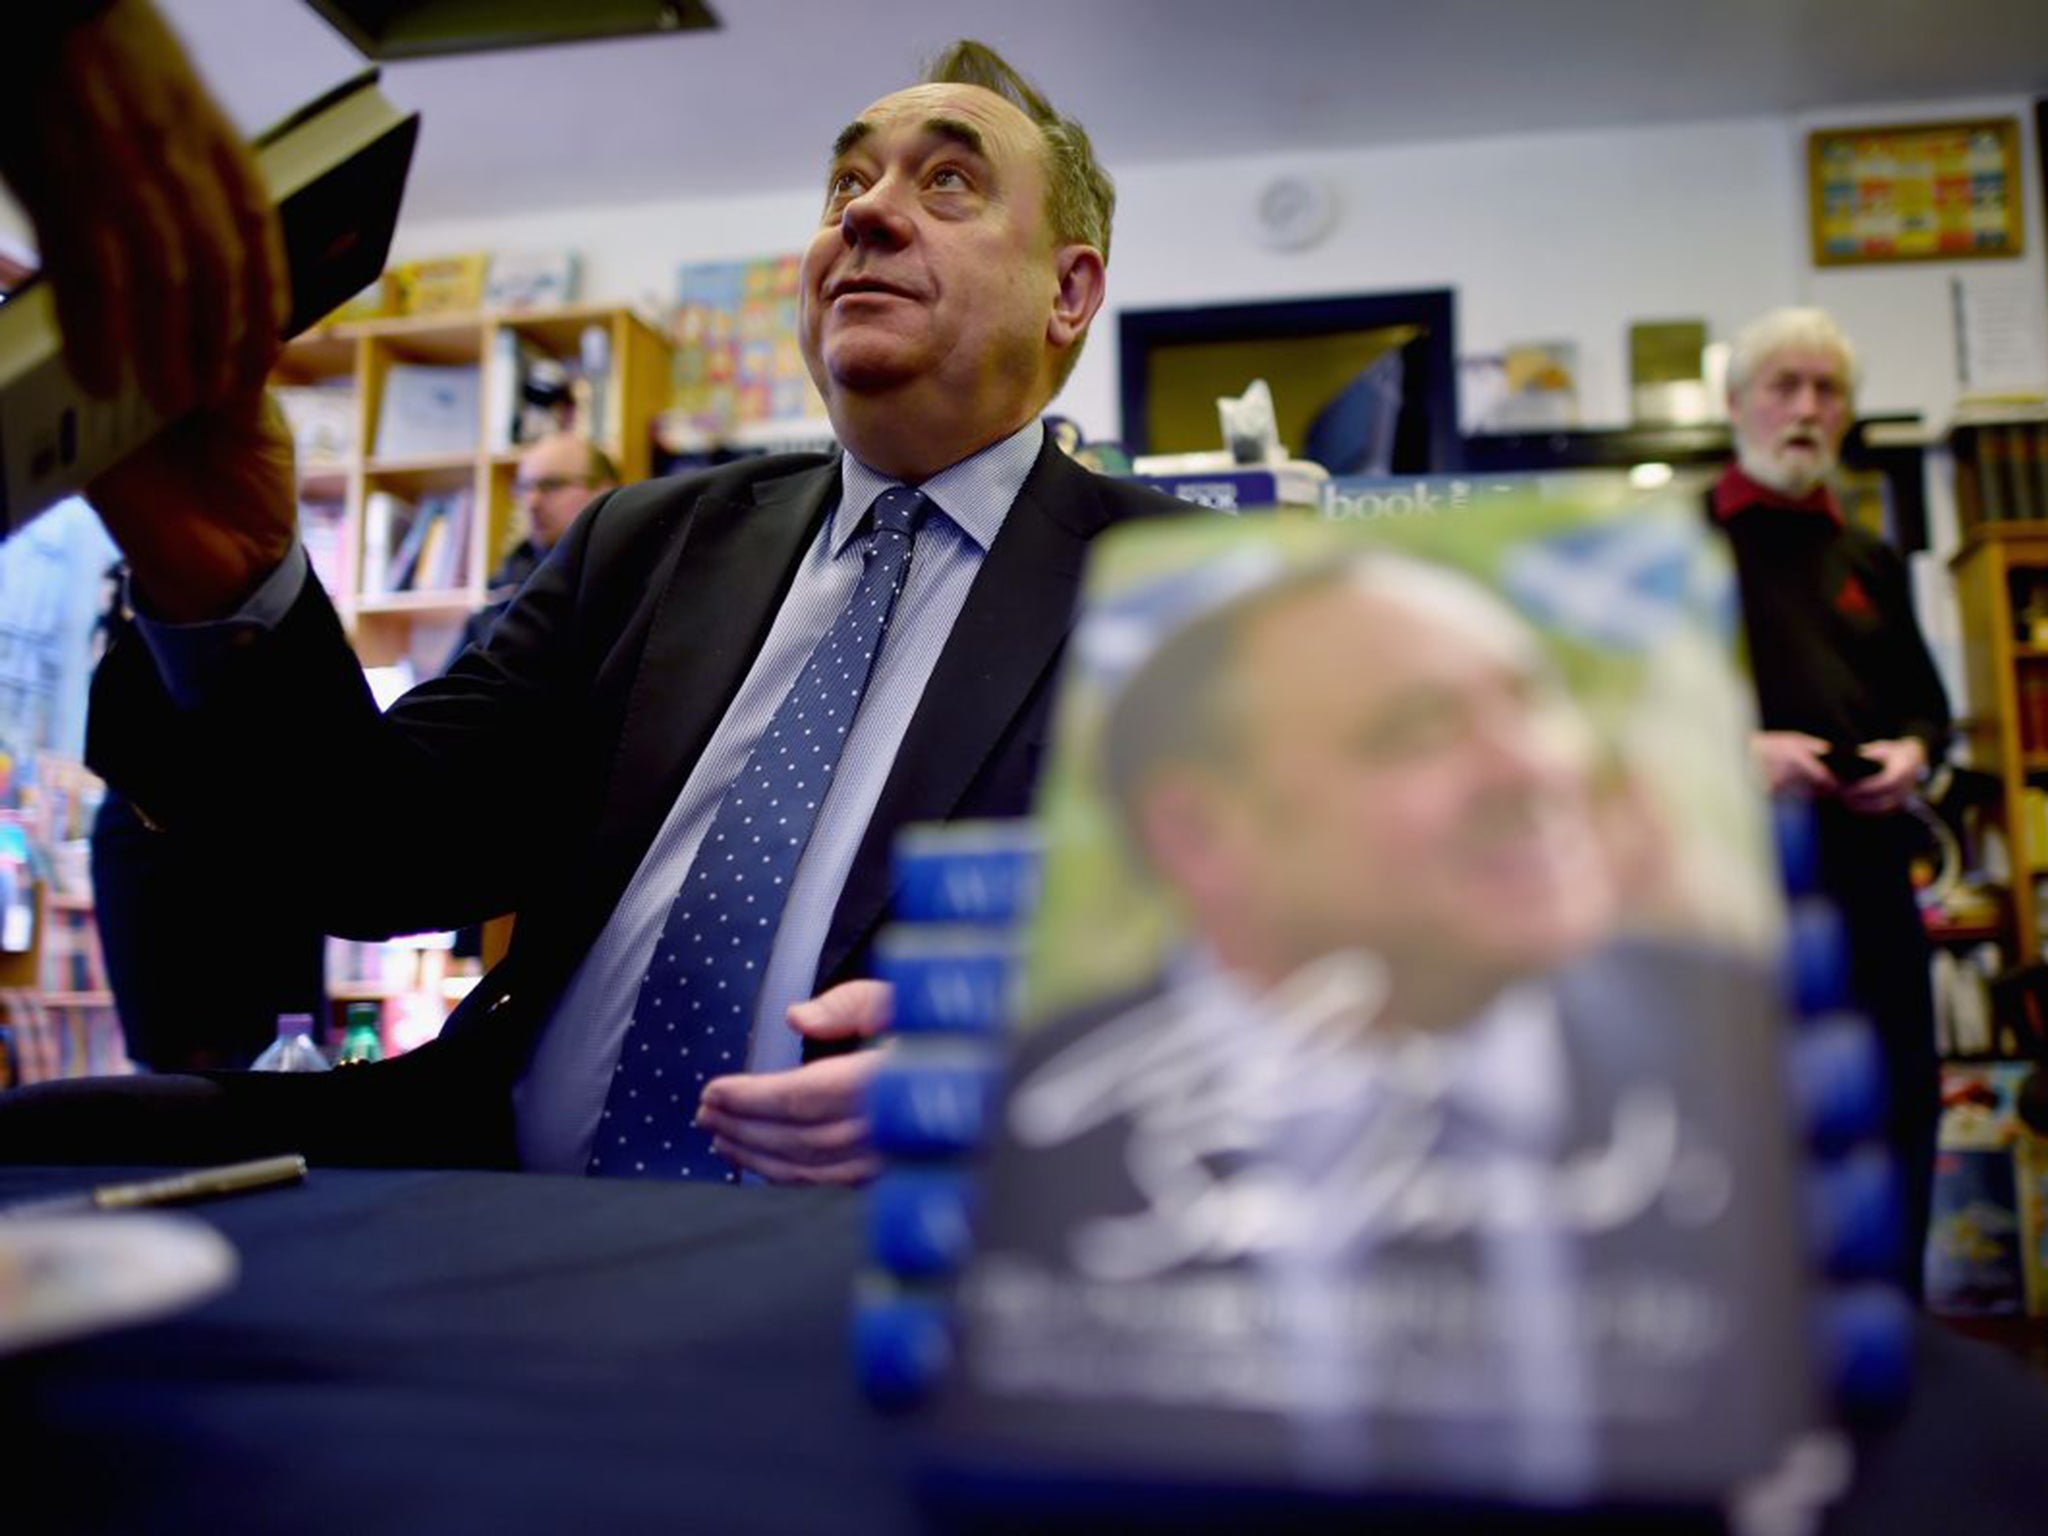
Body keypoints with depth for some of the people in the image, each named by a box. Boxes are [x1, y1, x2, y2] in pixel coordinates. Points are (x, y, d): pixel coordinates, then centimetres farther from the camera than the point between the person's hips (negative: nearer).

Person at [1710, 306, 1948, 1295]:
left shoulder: (1871, 563, 18)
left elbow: (1925, 699, 24)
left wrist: (1915, 751, 1)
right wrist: (1736, 751, -18)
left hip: (1869, 869, 5)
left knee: (1898, 1112, 9)